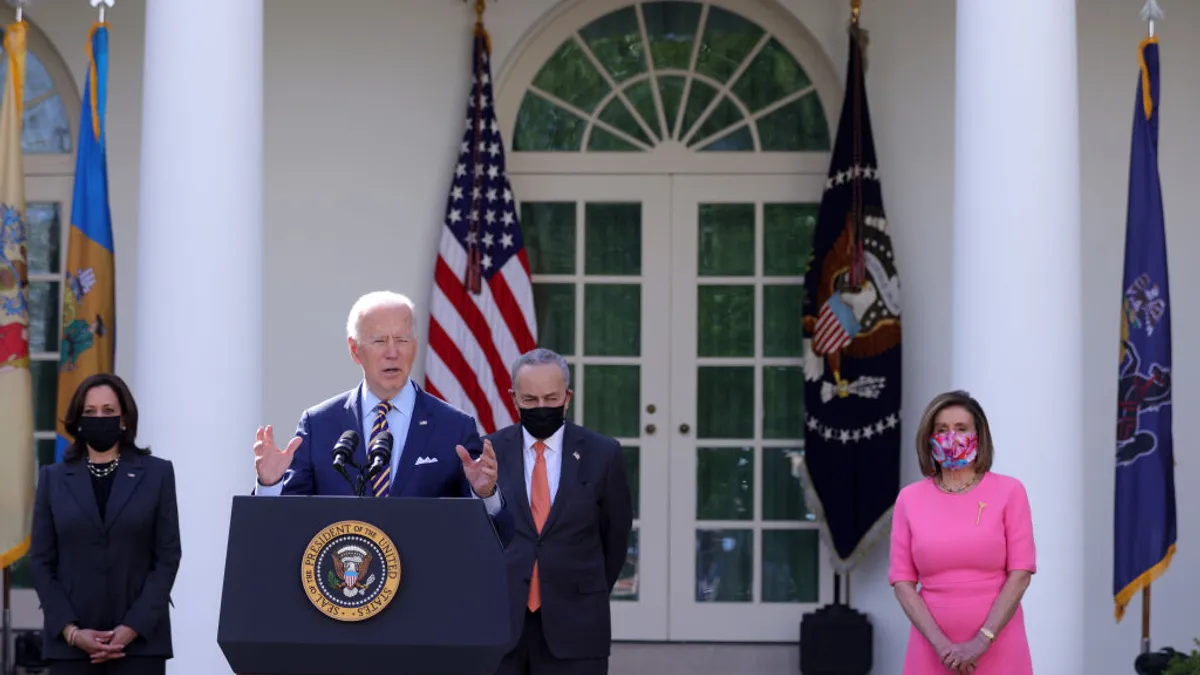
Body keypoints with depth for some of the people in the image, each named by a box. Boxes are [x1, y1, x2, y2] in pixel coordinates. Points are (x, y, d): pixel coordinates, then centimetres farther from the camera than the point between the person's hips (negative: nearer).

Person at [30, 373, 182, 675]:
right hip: (71, 642, 1)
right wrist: (71, 631, -8)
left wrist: (133, 627, -10)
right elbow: (41, 561, 5)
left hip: (140, 638, -1)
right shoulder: (54, 478, 9)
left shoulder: (157, 473, 5)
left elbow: (168, 556, 0)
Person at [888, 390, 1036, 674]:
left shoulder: (1009, 492, 2)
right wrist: (941, 644, -11)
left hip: (997, 649, -1)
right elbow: (902, 580, 1)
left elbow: (1020, 573, -4)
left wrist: (981, 642, -13)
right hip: (932, 650, 1)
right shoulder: (909, 499, 6)